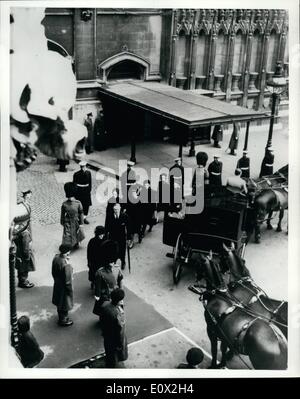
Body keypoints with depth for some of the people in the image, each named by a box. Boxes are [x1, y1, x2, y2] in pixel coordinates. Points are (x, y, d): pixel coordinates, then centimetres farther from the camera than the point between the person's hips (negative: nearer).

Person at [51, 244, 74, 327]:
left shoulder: (56, 257, -12)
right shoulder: (66, 265, -36)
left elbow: (53, 272, 4)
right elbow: (68, 281, -26)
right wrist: (70, 291, -11)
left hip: (57, 284, 8)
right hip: (64, 287, -8)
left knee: (59, 302, 28)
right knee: (65, 303, 16)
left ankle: (61, 317, 51)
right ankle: (63, 320, 36)